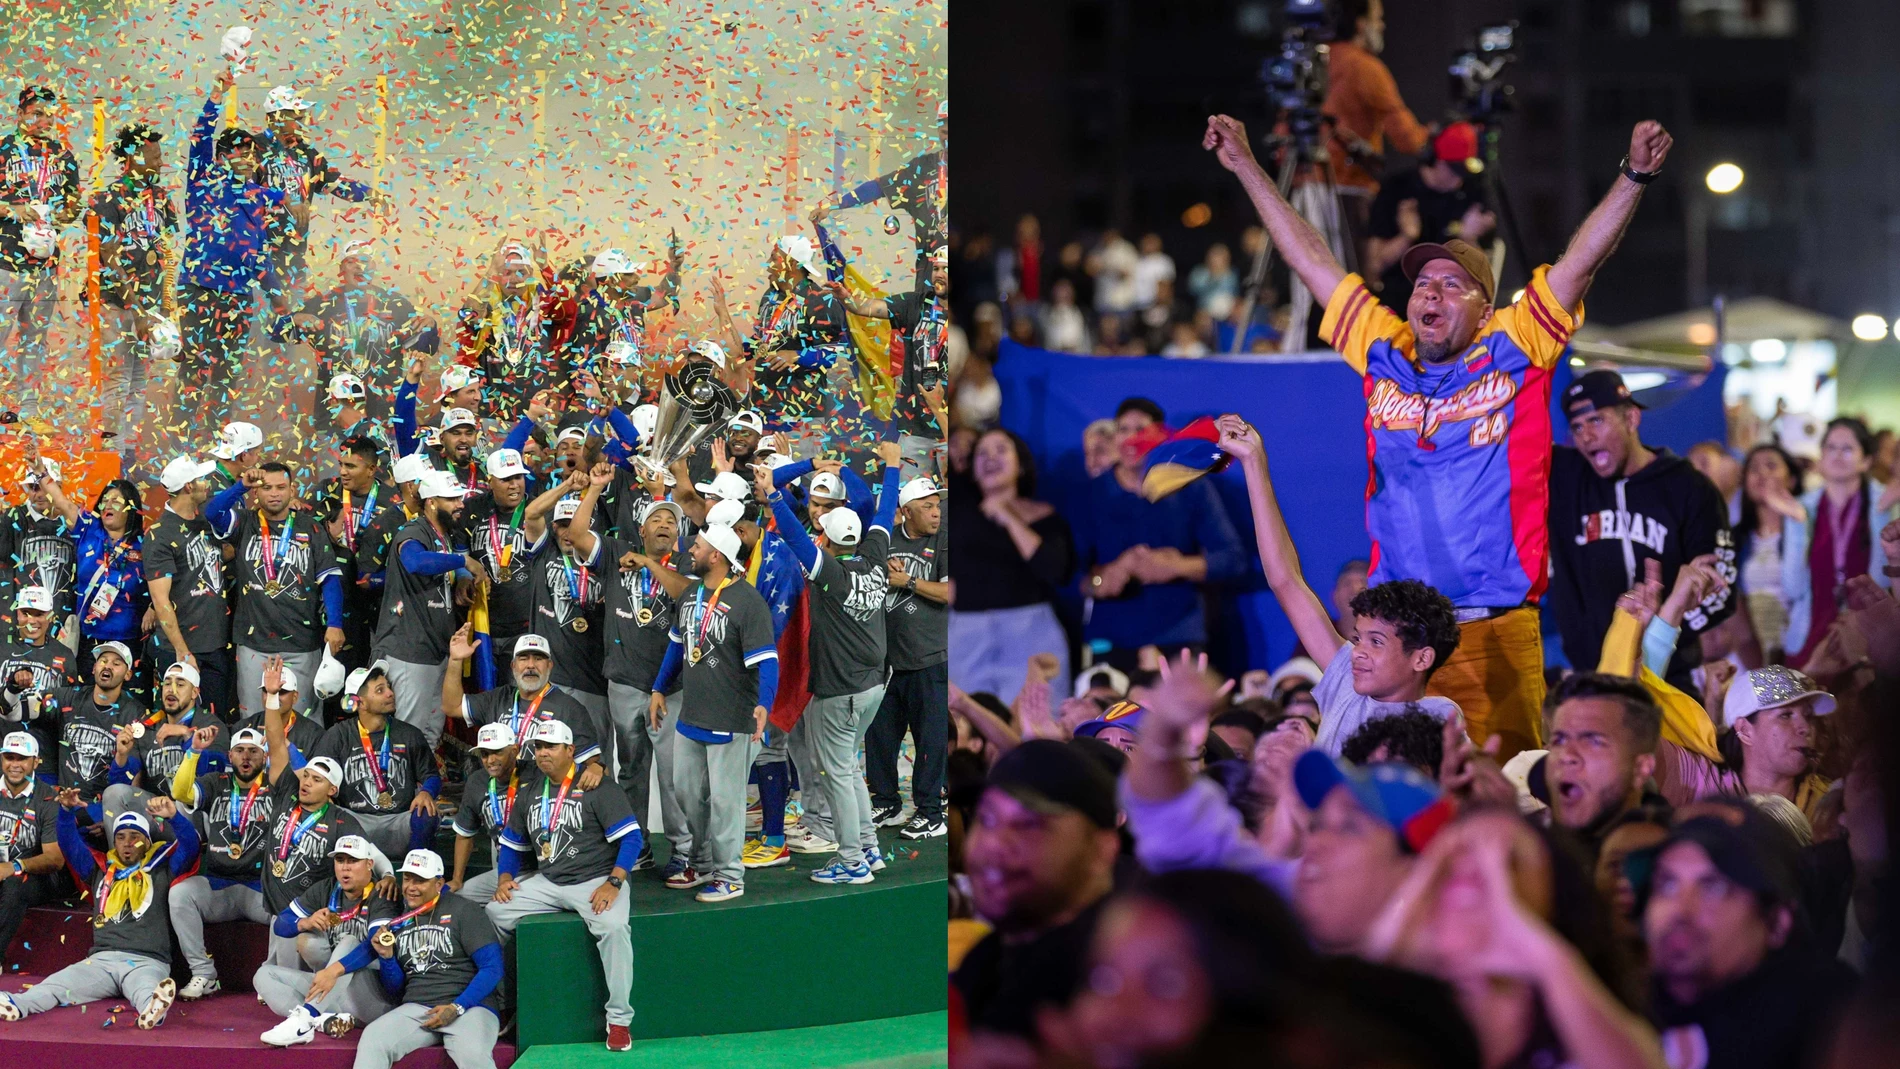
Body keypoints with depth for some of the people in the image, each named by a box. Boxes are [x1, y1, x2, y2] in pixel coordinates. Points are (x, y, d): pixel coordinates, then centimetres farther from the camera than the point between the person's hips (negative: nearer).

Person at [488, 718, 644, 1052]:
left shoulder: (596, 787, -7)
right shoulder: (530, 790, 12)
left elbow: (631, 837, -12)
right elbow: (512, 842, 22)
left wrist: (613, 883, -23)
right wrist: (505, 878, 2)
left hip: (595, 882, -6)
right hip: (546, 883, 6)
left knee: (613, 926, -34)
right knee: (492, 913, -7)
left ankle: (619, 1020, -23)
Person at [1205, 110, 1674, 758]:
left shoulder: (1513, 353, 5)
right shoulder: (1385, 356, 12)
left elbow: (1583, 260, -2)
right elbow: (1312, 260, 18)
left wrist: (1635, 175, -13)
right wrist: (1246, 167, 22)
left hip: (1496, 634, -3)